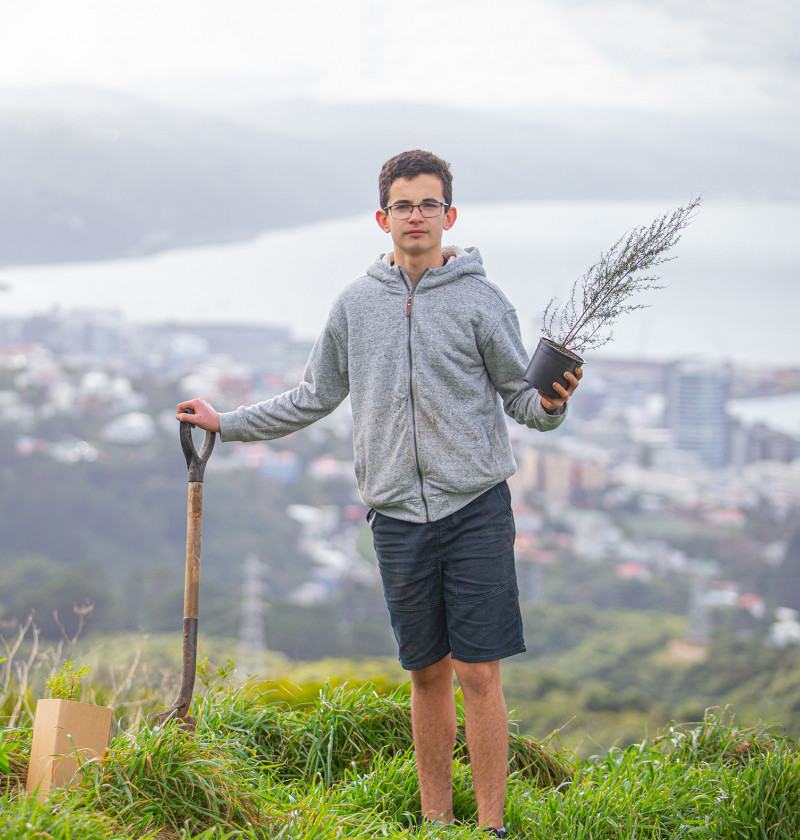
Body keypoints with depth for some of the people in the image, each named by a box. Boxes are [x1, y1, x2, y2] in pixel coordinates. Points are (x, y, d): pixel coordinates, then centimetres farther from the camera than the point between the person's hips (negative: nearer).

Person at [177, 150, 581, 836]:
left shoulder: (481, 300, 0)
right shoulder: (355, 305, 10)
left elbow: (519, 395, 2)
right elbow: (314, 398, 20)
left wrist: (551, 405, -20)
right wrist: (228, 423, 21)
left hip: (476, 504, -3)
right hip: (398, 514, 3)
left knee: (479, 674, -5)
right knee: (428, 674, 9)